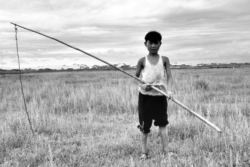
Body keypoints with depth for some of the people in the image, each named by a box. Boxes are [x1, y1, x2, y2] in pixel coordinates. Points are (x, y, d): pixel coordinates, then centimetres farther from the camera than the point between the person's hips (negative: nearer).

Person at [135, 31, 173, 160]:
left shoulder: (164, 60, 1)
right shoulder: (142, 61, 0)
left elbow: (169, 77, -8)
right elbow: (135, 77, 5)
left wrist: (169, 90, -26)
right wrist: (142, 85, -16)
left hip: (160, 96, 0)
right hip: (145, 96, 0)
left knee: (162, 124, -3)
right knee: (144, 126, 7)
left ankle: (166, 151, 2)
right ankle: (144, 151, 20)